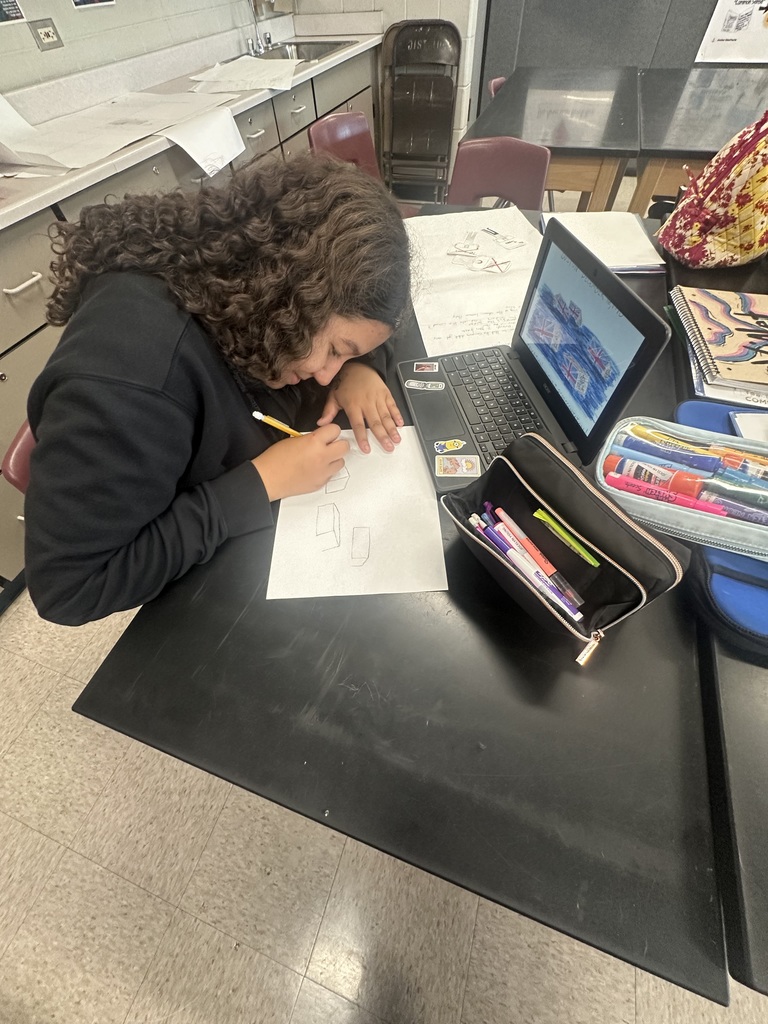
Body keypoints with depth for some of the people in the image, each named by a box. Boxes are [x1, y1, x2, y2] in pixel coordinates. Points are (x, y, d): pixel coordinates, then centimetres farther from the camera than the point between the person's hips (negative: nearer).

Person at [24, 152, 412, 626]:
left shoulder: (252, 267, -17)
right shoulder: (126, 379, -36)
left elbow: (361, 300, 1)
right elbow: (67, 588, -30)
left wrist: (360, 367, -21)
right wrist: (262, 483, -35)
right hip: (211, 580, -5)